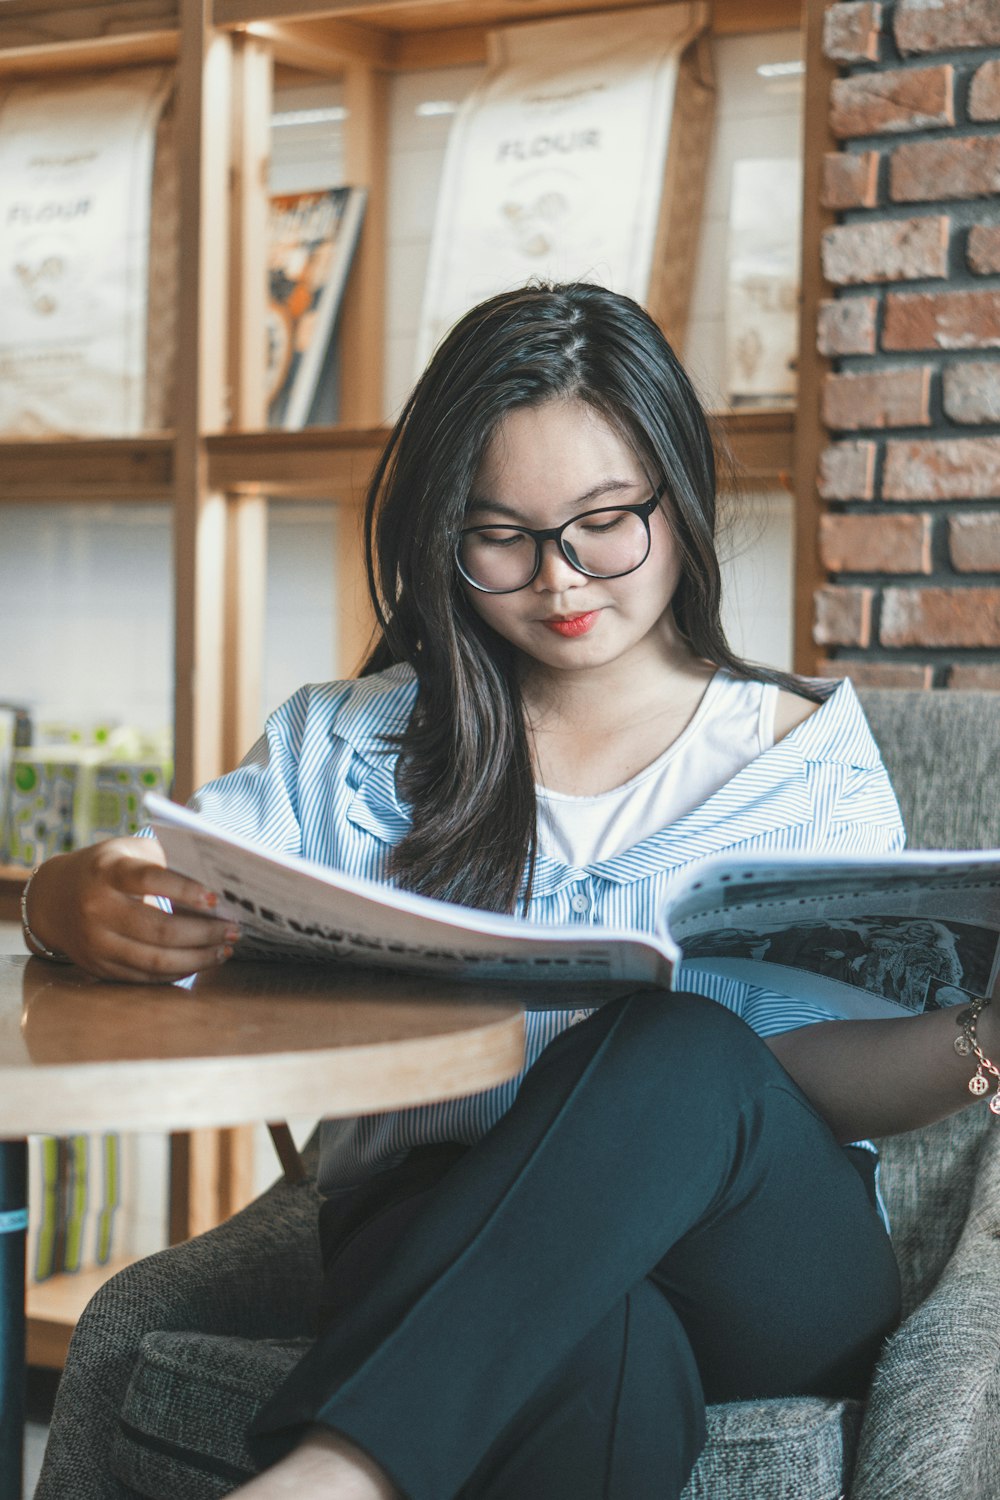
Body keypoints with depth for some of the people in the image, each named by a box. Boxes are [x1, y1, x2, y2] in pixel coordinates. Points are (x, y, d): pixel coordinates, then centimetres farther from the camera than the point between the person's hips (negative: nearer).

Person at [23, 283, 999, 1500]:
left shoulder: (801, 754, 10)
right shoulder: (355, 747, 14)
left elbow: (819, 1066, 1)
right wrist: (92, 903, -22)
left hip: (760, 1262, 2)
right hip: (437, 1241, -1)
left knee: (680, 1046, -36)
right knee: (602, 1358, -40)